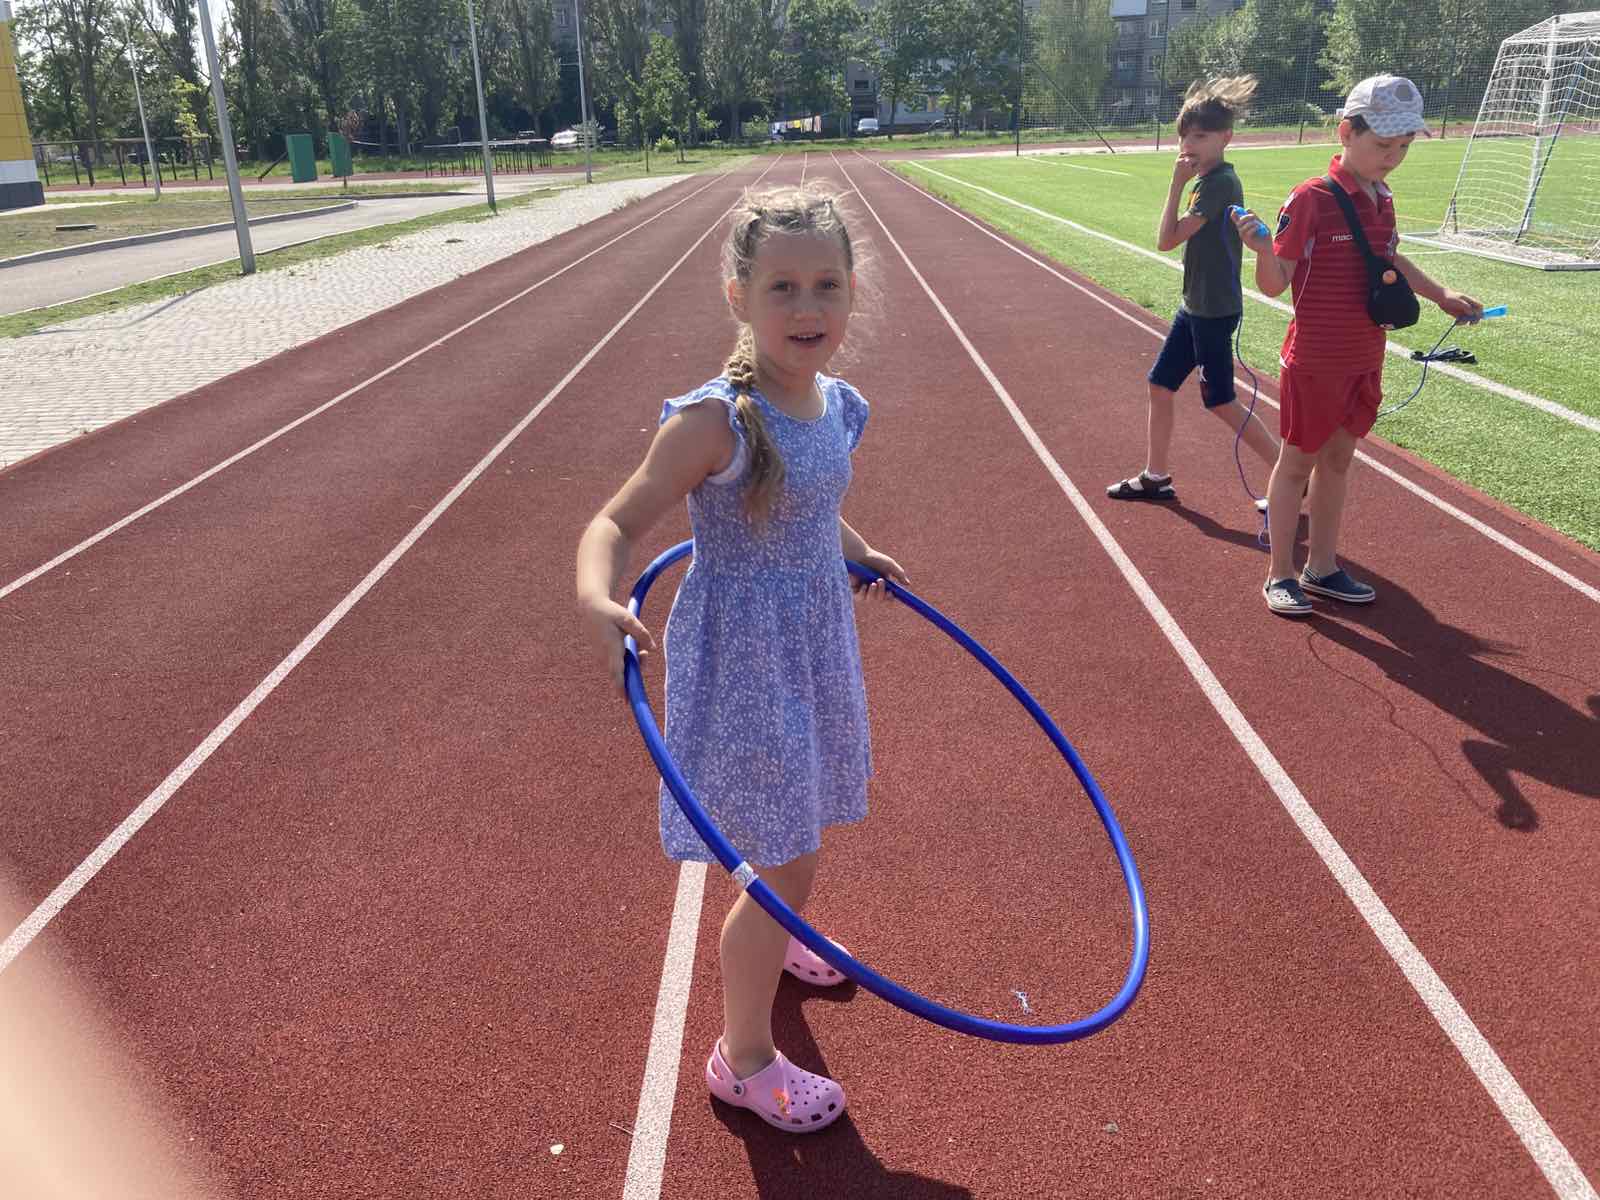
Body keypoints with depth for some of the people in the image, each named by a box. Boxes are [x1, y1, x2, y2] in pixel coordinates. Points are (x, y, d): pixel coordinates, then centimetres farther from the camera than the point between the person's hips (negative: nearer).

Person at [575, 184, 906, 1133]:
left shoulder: (840, 406, -2)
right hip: (743, 657, -7)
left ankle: (769, 940, 59)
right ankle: (744, 1058, 25)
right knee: (784, 860, 0)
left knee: (798, 823, 27)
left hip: (815, 643, 8)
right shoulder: (714, 421, -25)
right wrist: (597, 599, -44)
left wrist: (863, 556, 23)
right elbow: (616, 524, -26)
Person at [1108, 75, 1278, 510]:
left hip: (1215, 310, -9)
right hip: (1195, 306, 9)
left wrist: (1177, 183, -18)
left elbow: (1167, 239, -22)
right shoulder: (1206, 180, 9)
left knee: (1221, 402, -2)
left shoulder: (1220, 182, -19)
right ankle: (1155, 478, 24)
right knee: (1160, 386, 12)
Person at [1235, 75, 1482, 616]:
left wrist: (1441, 295, 26)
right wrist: (1263, 250, -36)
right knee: (1297, 462, 4)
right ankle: (1280, 573, 17)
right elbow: (1275, 284, -17)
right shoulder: (1310, 199, -16)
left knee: (1338, 460, 15)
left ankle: (1322, 566, 27)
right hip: (1315, 362, -7)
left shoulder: (1382, 198, 6)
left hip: (1365, 362, 7)